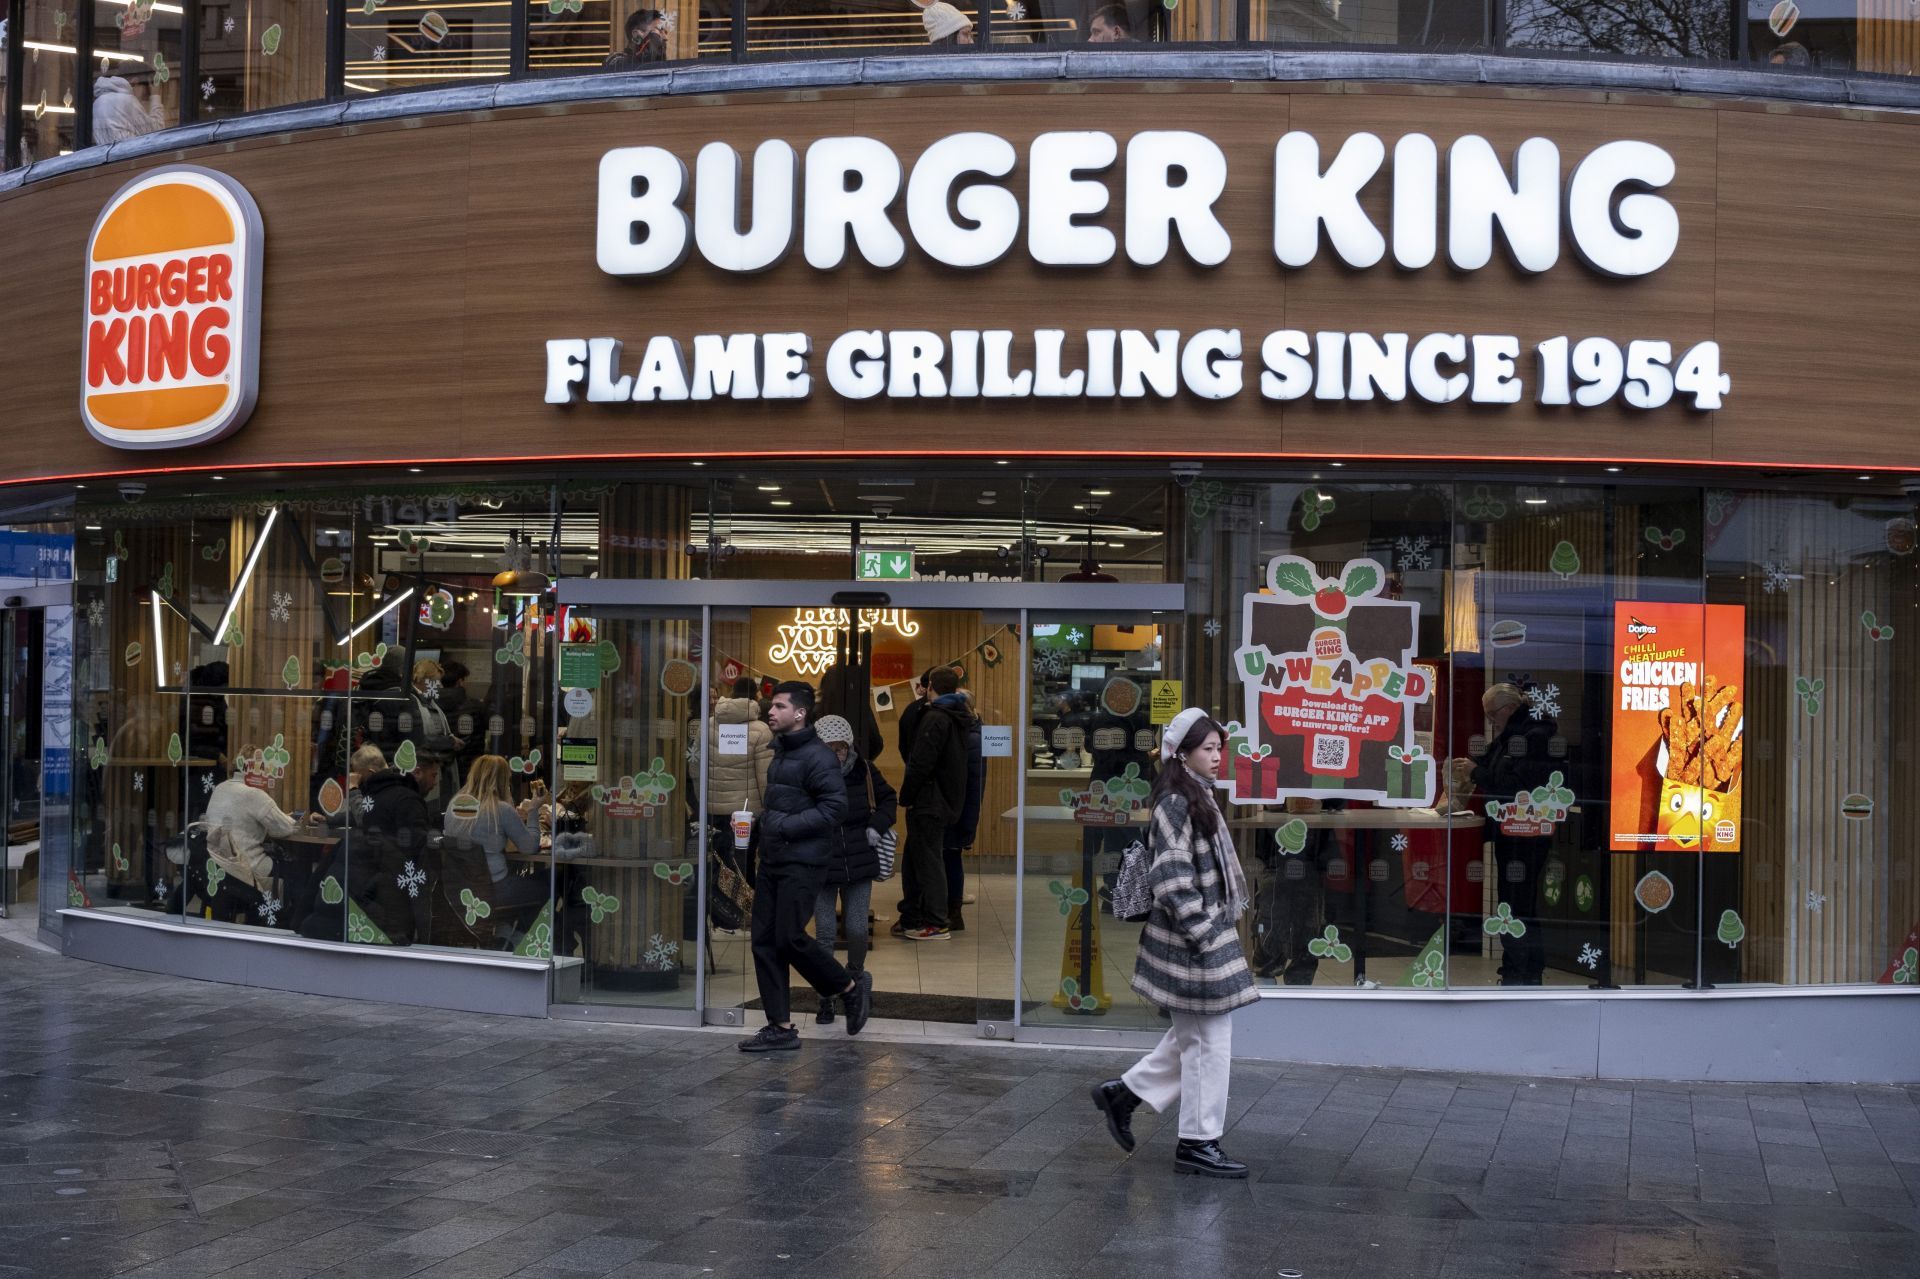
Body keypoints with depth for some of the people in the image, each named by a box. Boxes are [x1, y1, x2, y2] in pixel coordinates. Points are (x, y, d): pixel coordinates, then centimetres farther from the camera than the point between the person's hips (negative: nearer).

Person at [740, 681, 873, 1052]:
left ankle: (851, 986, 12)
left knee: (790, 938, -11)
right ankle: (781, 1028, 10)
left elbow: (835, 805, -20)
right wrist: (763, 827, 11)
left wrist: (786, 826, -20)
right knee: (764, 942, 4)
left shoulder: (817, 756, -12)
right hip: (771, 863, 9)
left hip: (802, 865, -9)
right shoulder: (779, 753, 17)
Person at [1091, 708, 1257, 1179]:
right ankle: (1199, 1144, 9)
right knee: (1208, 1041, -2)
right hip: (1192, 942, -10)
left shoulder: (1199, 799, 14)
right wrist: (1201, 934, -20)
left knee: (1194, 1037, 17)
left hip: (1208, 933, 10)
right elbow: (1171, 878, -21)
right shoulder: (1176, 803, -16)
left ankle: (1124, 1093, 27)